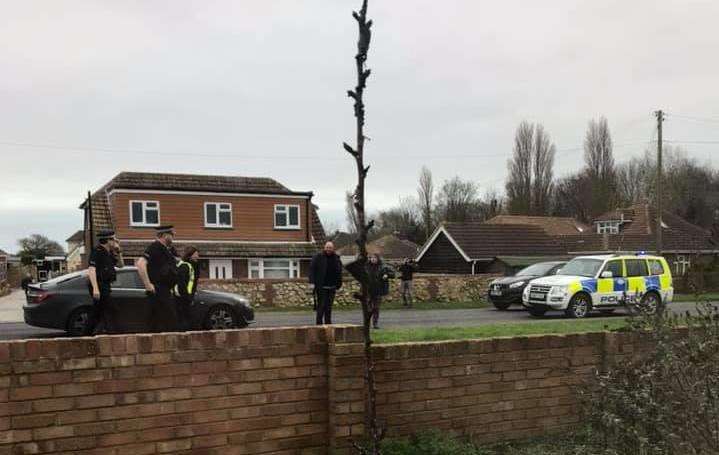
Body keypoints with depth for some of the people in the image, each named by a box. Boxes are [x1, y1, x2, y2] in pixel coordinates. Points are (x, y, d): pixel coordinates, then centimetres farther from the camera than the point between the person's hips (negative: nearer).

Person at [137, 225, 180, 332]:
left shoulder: (167, 250, 17)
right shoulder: (155, 247, -12)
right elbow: (140, 263, -25)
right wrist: (148, 285, -25)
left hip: (165, 291, 10)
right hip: (158, 291, -10)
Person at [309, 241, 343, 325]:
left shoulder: (336, 259, 10)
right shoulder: (318, 257, -1)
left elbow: (339, 274, 15)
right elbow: (312, 270, -4)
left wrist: (338, 286, 10)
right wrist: (312, 283, -13)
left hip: (331, 287, 4)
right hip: (321, 287, -4)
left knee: (329, 306, 6)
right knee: (321, 305, -5)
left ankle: (328, 323, 13)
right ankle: (319, 323, 0)